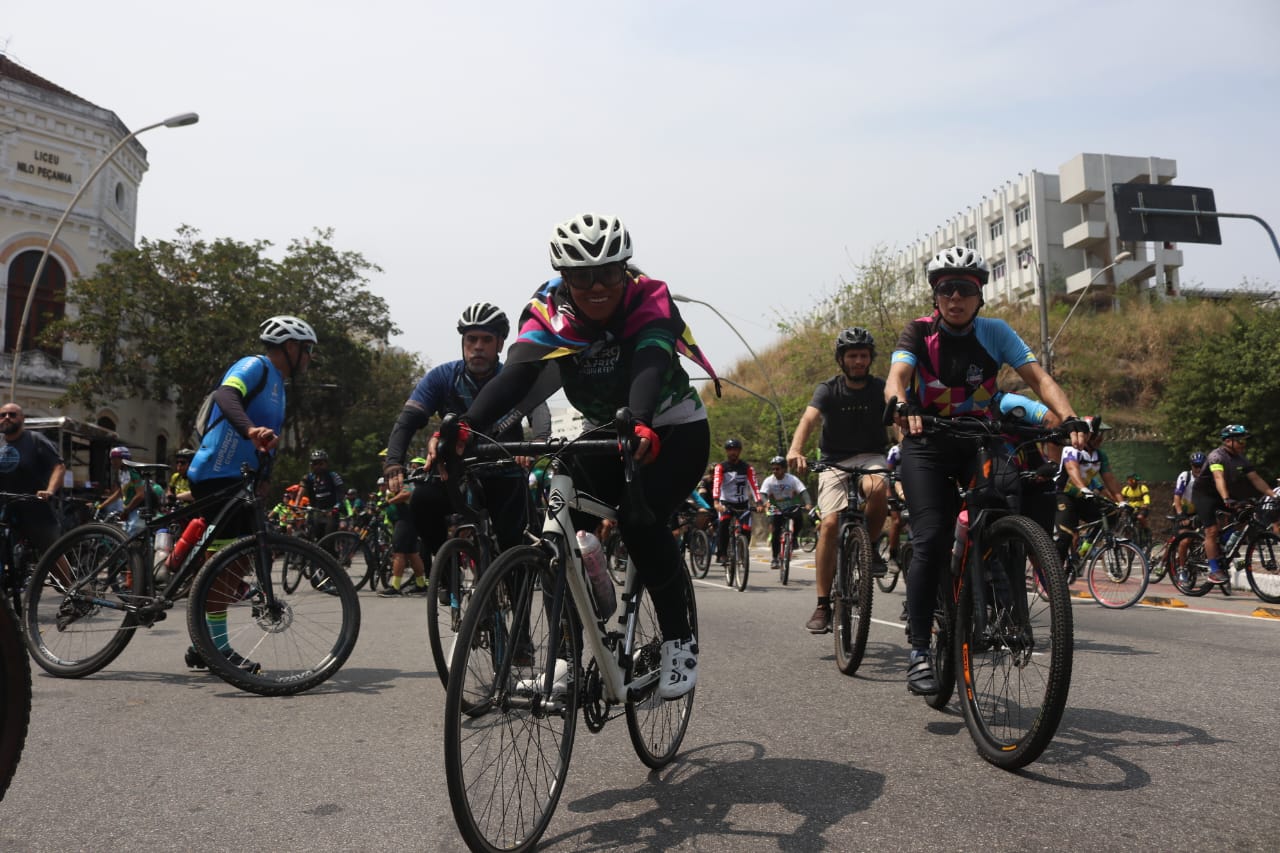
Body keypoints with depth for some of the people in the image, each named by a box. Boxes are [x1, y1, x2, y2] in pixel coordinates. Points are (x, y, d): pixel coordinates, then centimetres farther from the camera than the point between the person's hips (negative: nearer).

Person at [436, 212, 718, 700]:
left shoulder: (650, 301, -24)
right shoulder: (548, 311, -16)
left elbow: (649, 366, -42)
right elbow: (517, 374, -31)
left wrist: (640, 426, -64)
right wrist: (463, 428, -50)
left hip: (675, 431, -4)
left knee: (639, 522, -28)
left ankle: (680, 641, -7)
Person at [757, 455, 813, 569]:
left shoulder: (792, 479, -13)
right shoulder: (769, 481, -11)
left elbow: (803, 492, -23)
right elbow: (762, 494, -23)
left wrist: (808, 504, -42)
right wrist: (766, 502, -46)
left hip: (791, 508, -1)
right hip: (776, 510, 1)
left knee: (798, 517, -31)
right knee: (775, 532, -11)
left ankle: (793, 540, -6)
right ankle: (775, 559, 4)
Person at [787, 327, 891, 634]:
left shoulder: (880, 388, -2)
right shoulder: (829, 389, -5)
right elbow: (809, 418, -23)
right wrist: (795, 450, -43)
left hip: (870, 458, 0)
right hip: (834, 461, 0)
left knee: (877, 489, -35)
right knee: (830, 523, -19)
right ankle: (823, 605, -11)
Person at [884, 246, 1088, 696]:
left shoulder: (995, 332, -4)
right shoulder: (919, 332, -8)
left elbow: (1038, 377, -14)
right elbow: (896, 376, -26)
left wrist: (1070, 418, -34)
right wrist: (902, 405, -50)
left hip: (980, 443, 3)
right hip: (927, 444, -2)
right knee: (931, 539, -18)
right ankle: (919, 653, -14)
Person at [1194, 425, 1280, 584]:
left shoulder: (1241, 459, 2)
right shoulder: (1216, 456, -22)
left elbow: (1255, 478, -2)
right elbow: (1219, 478, -36)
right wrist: (1226, 499, -49)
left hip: (1221, 496, 7)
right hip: (1205, 495, -7)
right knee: (1212, 530, -13)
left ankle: (1222, 545, 6)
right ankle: (1214, 571, -10)